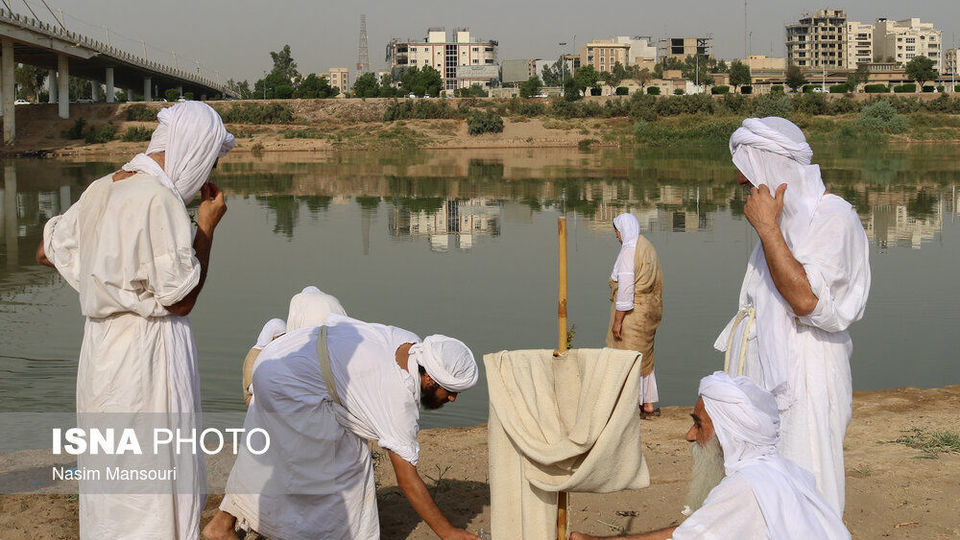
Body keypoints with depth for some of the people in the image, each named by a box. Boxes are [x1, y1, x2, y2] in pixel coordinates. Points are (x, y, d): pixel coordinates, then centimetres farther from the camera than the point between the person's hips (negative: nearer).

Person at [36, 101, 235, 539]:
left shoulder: (100, 190, 8)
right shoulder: (159, 198, -18)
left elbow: (49, 251, 21)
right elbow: (180, 300, -16)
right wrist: (207, 227, -7)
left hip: (100, 352, 9)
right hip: (147, 359, -9)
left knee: (109, 493, 18)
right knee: (153, 498, 1)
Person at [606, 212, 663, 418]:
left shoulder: (628, 251, -17)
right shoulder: (648, 247, 11)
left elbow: (626, 289, -22)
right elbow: (657, 283, 14)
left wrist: (617, 321, -19)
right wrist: (654, 311, 19)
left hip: (632, 313, -9)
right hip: (650, 309, 9)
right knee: (645, 356, 17)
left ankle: (635, 407, 2)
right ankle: (649, 404, 21)